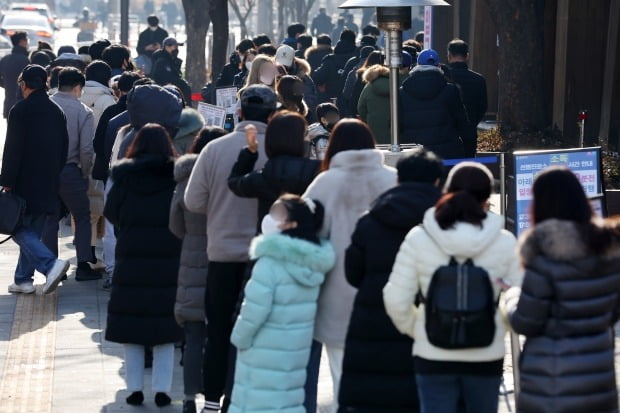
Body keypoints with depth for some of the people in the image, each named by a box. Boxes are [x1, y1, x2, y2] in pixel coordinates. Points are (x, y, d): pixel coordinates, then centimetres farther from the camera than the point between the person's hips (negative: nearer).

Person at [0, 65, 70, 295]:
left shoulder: (20, 111, -13)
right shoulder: (57, 112, 8)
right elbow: (64, 149, 13)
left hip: (25, 183, -7)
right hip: (49, 185, 7)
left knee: (20, 230, -3)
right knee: (33, 231, 15)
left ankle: (51, 264, -22)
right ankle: (23, 279, 18)